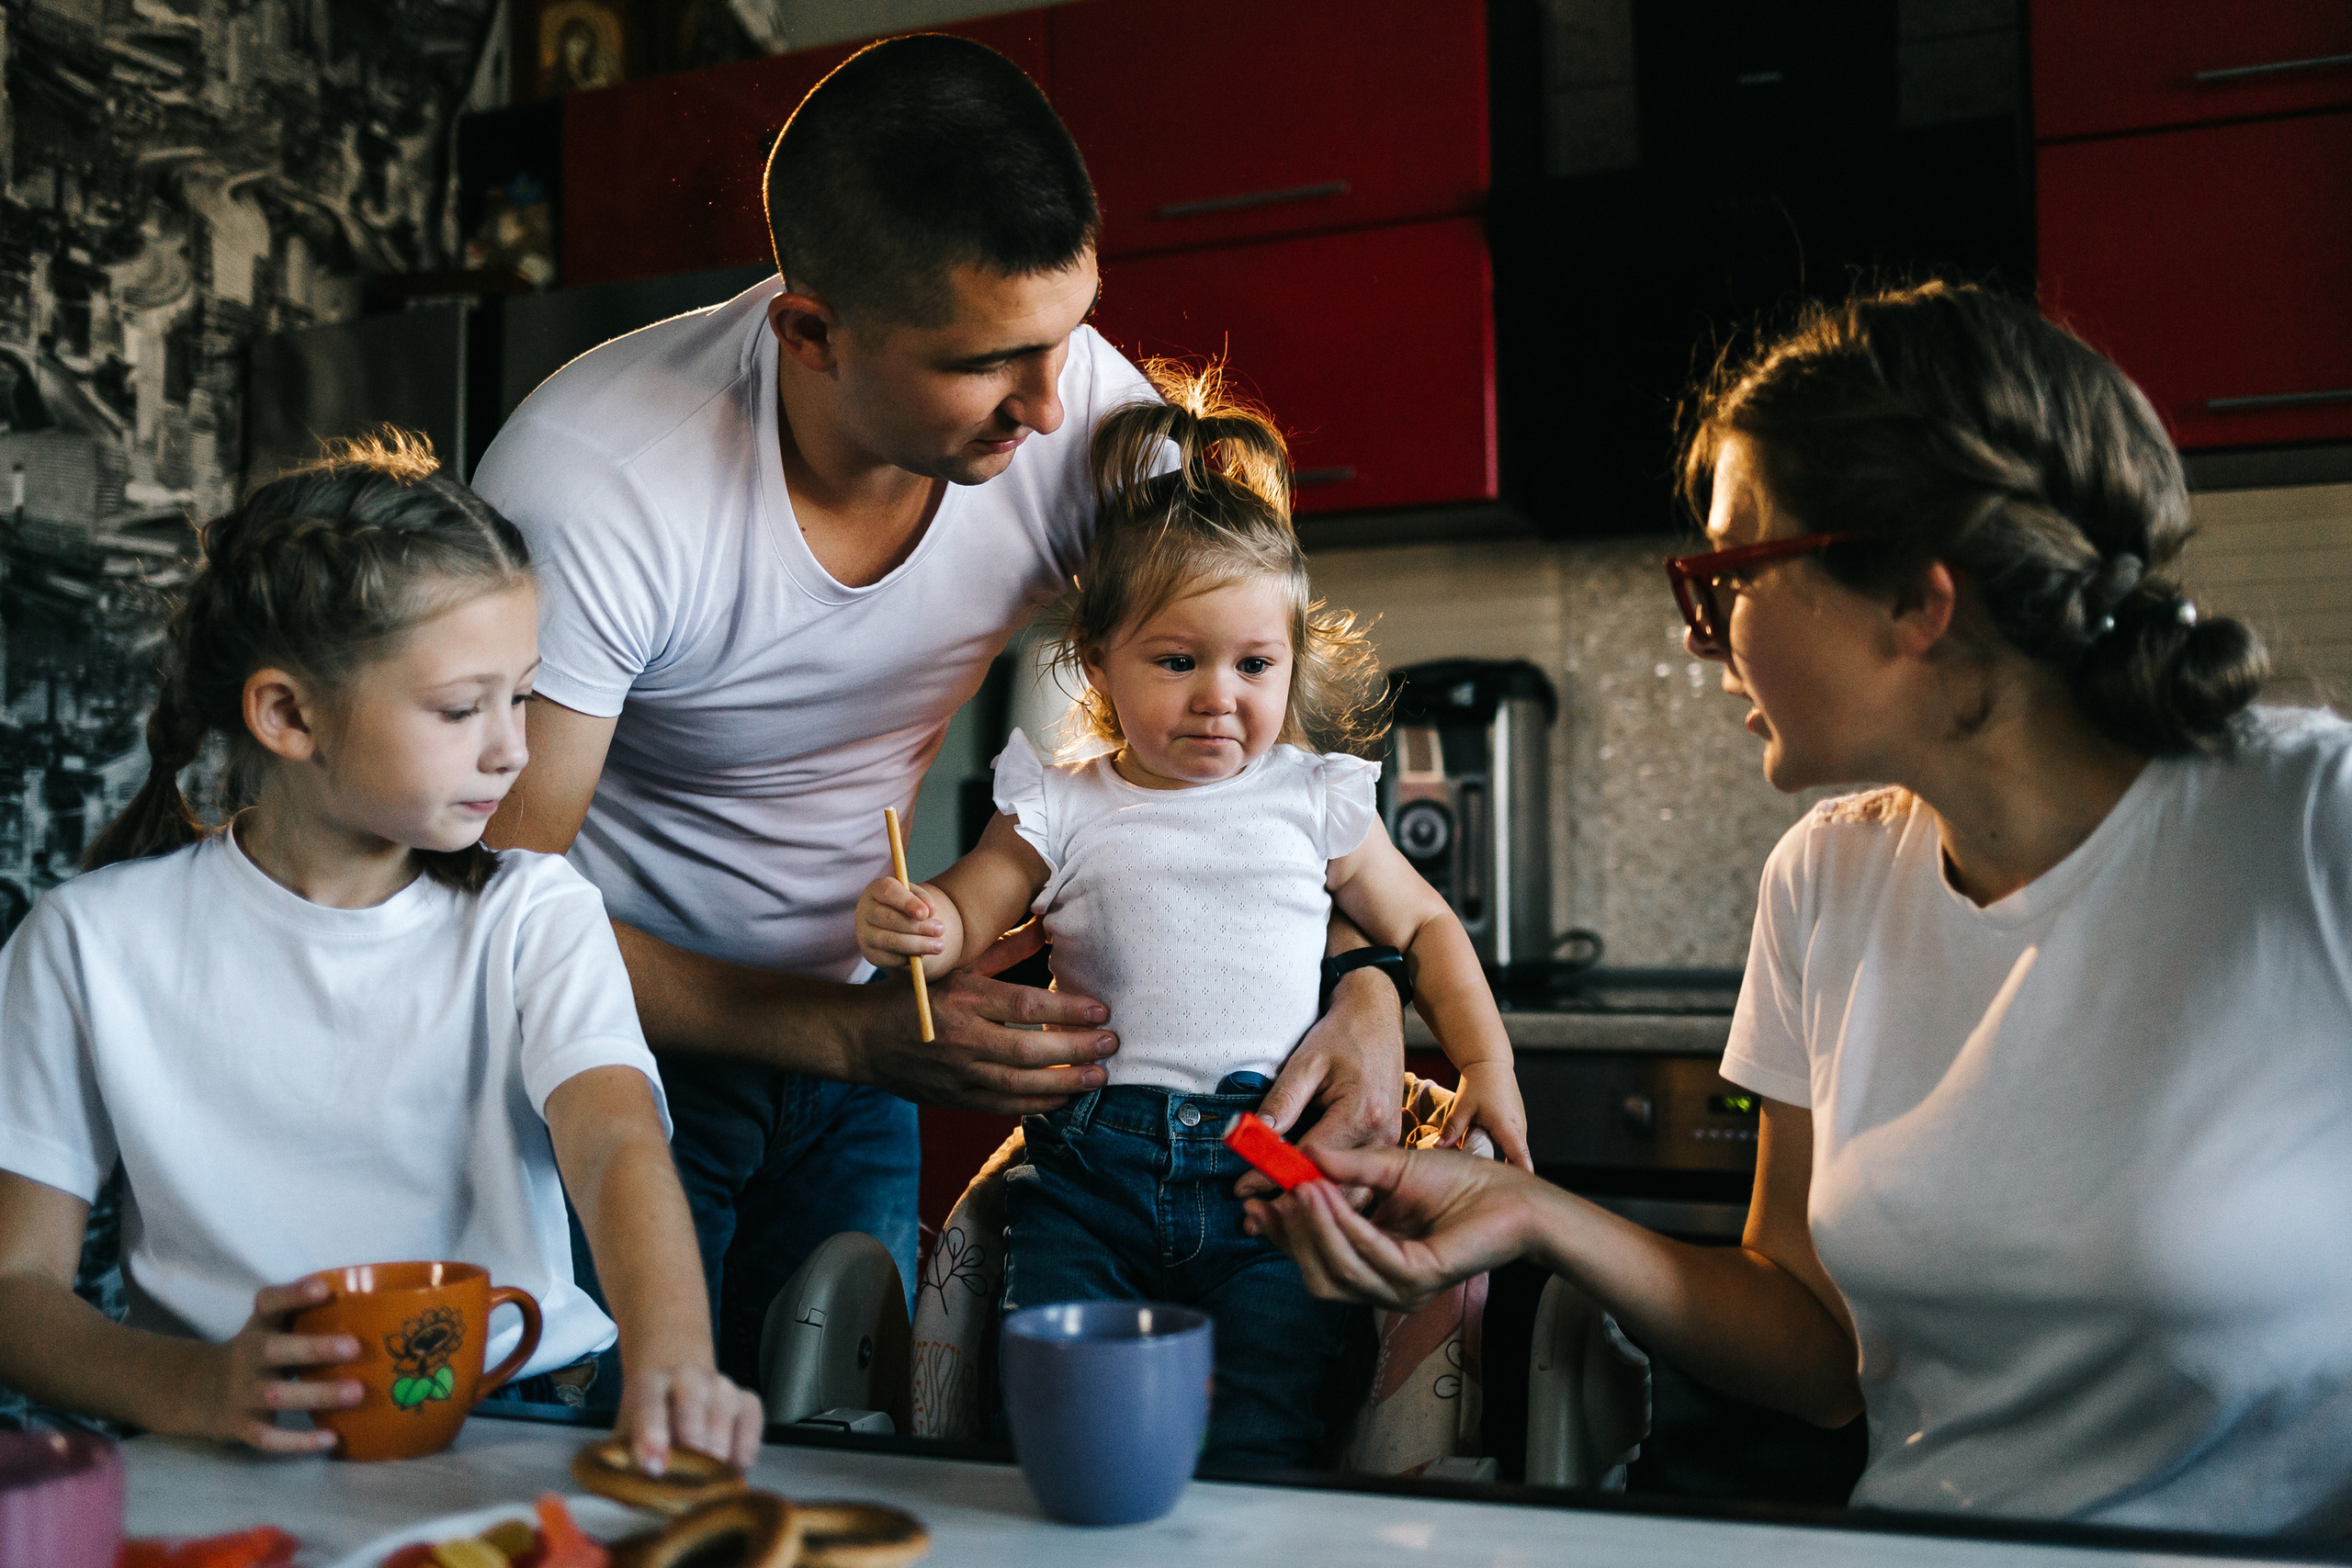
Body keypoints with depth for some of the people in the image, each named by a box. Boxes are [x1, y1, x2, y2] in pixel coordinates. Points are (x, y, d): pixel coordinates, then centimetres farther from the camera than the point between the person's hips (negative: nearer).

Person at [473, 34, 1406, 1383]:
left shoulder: (1083, 410, -19)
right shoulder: (589, 483, -30)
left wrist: (1368, 987, -24)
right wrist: (864, 1037, -30)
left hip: (858, 1031, 4)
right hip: (629, 1023, -3)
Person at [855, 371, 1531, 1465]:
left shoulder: (1314, 800, 11)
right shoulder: (1063, 810, 8)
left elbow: (1422, 928, 20)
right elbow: (963, 915, 7)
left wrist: (1487, 1065, 9)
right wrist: (905, 923, -17)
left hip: (1269, 1163, 0)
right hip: (1093, 1163, 0)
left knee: (1260, 1437, -17)